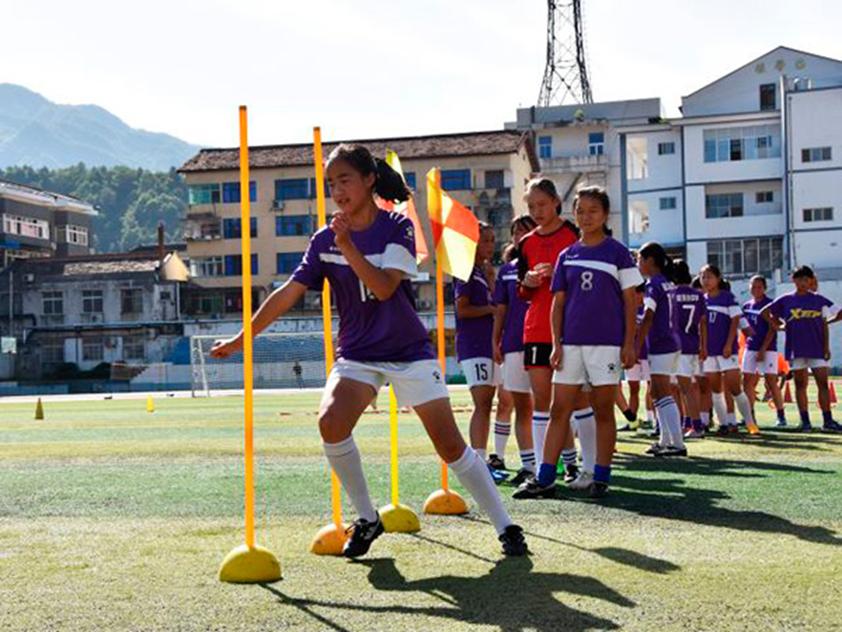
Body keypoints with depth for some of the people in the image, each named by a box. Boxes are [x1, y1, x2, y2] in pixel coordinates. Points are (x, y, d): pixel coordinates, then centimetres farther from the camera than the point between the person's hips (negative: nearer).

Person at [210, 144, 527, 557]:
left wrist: (348, 247, -30)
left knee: (450, 445, -6)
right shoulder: (325, 240, 1)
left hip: (409, 352, -2)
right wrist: (241, 338, -3)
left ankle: (505, 527, 9)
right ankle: (367, 519, -6)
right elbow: (289, 293, 0)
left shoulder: (397, 228, -8)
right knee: (331, 422, -25)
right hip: (357, 354, 3)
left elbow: (384, 287, -21)